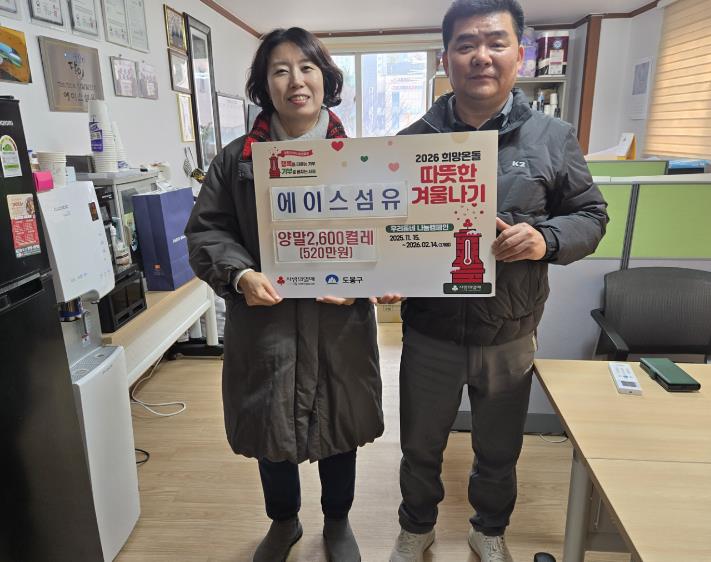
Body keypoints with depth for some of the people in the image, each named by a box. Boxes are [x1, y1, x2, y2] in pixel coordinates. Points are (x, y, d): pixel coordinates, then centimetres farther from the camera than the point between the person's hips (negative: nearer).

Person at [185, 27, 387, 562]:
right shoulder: (237, 158, 2)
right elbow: (205, 230, 4)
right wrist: (240, 275, -14)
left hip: (340, 325, 0)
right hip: (264, 323, 1)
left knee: (338, 431, 17)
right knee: (270, 433, 17)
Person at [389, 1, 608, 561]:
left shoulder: (553, 137, -3)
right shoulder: (411, 142, -4)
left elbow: (591, 215, 3)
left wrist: (547, 239, -18)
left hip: (510, 338, 1)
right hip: (429, 335, 0)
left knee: (499, 452, 23)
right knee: (420, 448, 20)